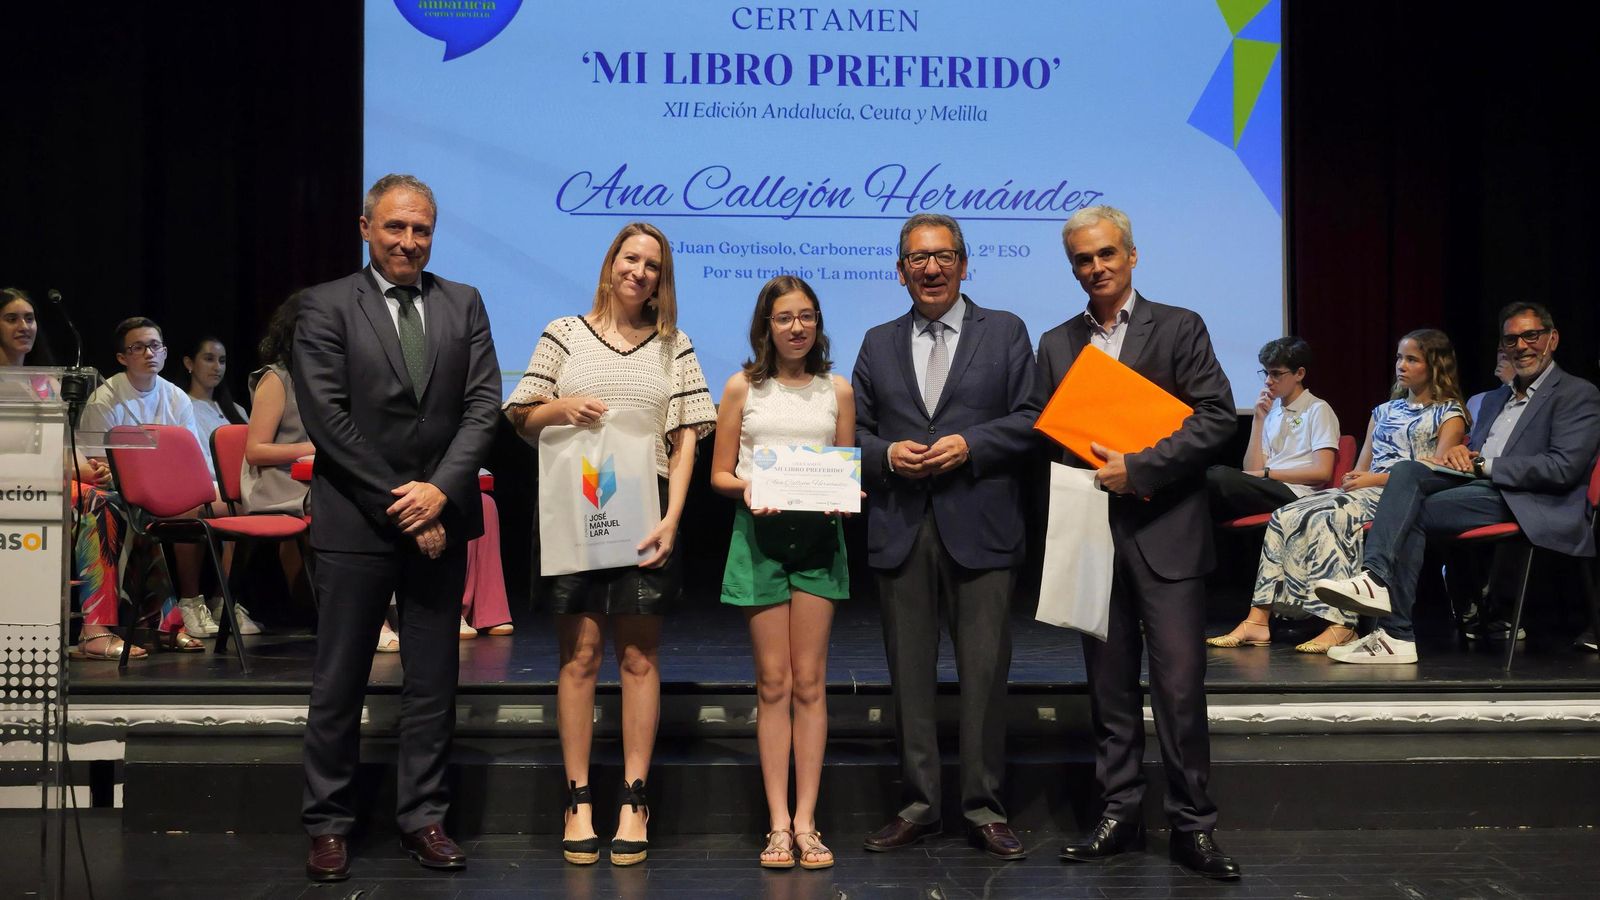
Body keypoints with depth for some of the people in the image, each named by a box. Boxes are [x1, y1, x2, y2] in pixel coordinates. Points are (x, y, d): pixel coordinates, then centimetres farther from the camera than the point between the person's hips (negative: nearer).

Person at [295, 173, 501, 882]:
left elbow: (483, 404, 2)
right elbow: (327, 418, -8)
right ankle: (328, 825, 17)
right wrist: (398, 504, -12)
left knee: (433, 682, 8)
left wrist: (441, 490, -12)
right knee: (339, 683, 5)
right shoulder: (326, 307, 0)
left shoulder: (463, 304, 9)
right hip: (356, 523, -3)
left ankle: (423, 819, 19)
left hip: (439, 518, 3)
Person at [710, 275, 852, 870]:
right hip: (760, 534, -1)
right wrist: (747, 488, -14)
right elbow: (719, 475, 7)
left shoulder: (837, 392, 11)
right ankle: (779, 825, 4)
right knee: (773, 683, 0)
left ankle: (806, 822, 4)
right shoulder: (742, 389, 7)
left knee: (809, 683, 1)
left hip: (818, 533, 1)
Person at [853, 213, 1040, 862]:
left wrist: (969, 445, -11)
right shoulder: (878, 343, 15)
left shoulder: (1005, 332, 8)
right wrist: (886, 455, -6)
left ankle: (983, 808, 10)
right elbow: (854, 430, 14)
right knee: (909, 671, 6)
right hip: (901, 530, 3)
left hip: (979, 528, -2)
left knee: (984, 671, -1)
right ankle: (918, 803, 17)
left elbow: (1032, 419, 1)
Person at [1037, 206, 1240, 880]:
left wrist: (1136, 468, -14)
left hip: (1165, 532, -4)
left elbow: (1215, 416, -7)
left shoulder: (1179, 329, 2)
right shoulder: (1056, 344, 14)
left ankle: (1192, 825, 6)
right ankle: (1119, 816, 19)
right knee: (1110, 686, 9)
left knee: (1179, 684, -5)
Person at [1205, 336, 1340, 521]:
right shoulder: (1270, 412, 21)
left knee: (1220, 477, -32)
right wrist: (1258, 419, 7)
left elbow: (1322, 472, -5)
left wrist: (1265, 473, -6)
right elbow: (1252, 471, 11)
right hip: (1265, 490, 5)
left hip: (1295, 495, -5)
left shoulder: (1318, 410, 6)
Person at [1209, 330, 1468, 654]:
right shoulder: (1384, 412, 29)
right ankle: (1258, 621, -28)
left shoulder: (1449, 415, 9)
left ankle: (1341, 624, -42)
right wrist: (1356, 479, -2)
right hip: (1365, 493, 7)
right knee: (1285, 518, -19)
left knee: (1330, 517, -36)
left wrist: (1376, 478, -13)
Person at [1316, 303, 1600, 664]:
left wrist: (1483, 465, -10)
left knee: (1412, 513, -25)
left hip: (1524, 502, -7)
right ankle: (1375, 576, -40)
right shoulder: (1495, 398, 29)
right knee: (1407, 471, -23)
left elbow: (1563, 468, -10)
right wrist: (1458, 452, 2)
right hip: (1478, 487, 7)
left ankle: (1395, 633, -27)